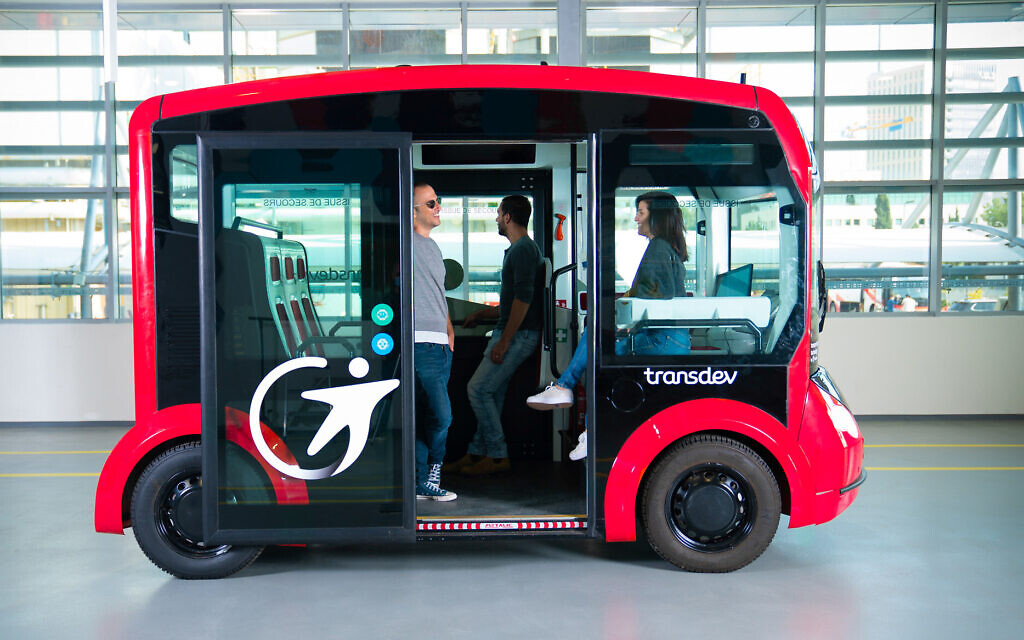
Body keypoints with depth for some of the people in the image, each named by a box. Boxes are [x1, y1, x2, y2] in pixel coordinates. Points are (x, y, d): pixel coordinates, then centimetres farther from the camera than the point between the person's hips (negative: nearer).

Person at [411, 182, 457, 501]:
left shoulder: (433, 246, 22)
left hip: (441, 344, 8)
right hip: (421, 343, -8)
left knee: (428, 417, 10)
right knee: (441, 416, -9)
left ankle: (422, 483, 17)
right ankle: (428, 478, 7)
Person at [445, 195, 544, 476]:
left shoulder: (523, 249, -14)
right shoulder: (518, 249, 20)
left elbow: (523, 298, -22)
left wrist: (504, 341, -23)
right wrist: (483, 313, 28)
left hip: (518, 334, -10)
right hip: (510, 332, 10)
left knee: (478, 389, -11)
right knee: (492, 394, 10)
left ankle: (498, 456, -5)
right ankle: (478, 453, 15)